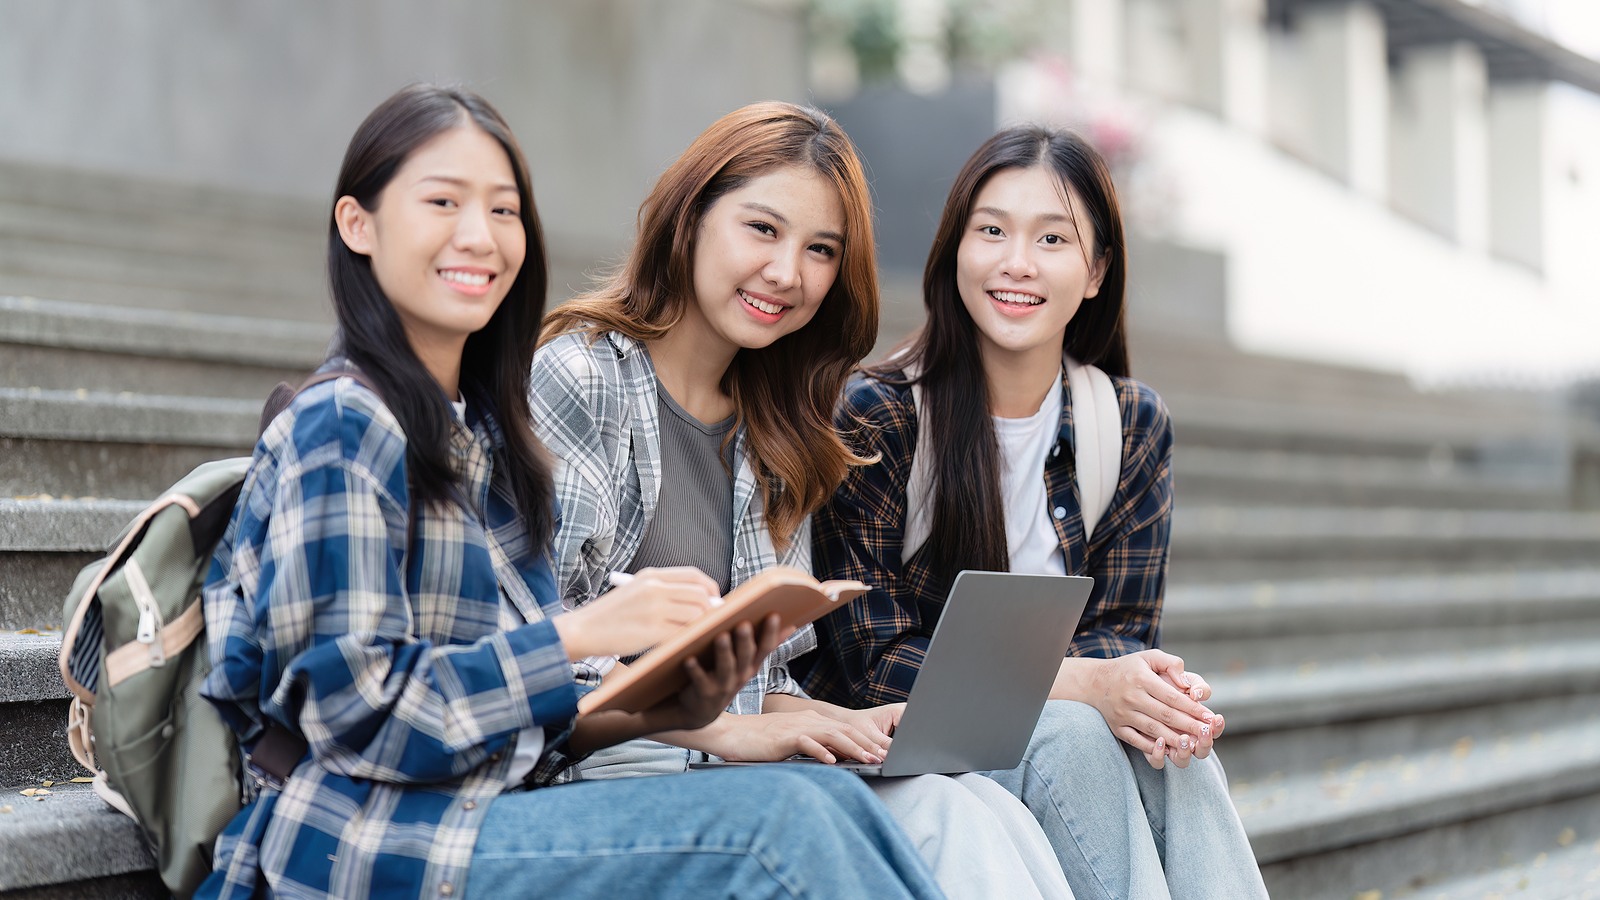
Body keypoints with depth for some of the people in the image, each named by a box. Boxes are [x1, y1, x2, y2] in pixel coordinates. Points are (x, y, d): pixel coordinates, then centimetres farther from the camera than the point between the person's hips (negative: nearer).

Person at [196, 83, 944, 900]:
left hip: (481, 812, 8)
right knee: (781, 820, -22)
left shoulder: (480, 433, 18)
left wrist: (659, 709, -1)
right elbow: (357, 712, -15)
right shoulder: (342, 428, -8)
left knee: (833, 799, -13)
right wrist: (578, 634, -16)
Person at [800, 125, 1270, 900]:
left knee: (1170, 753, -29)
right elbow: (872, 661, -14)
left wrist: (1154, 692, -25)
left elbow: (1120, 631, 3)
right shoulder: (876, 419, -10)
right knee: (1072, 738, -33)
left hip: (1068, 732, 4)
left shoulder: (1134, 423, 4)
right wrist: (1085, 685, -28)